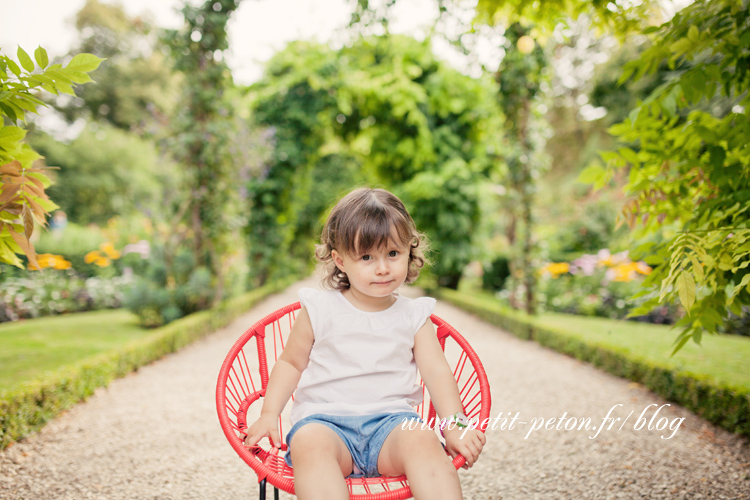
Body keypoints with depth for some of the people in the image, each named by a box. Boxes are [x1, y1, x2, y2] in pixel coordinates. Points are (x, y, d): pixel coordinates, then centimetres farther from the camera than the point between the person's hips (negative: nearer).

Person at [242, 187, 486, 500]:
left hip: (391, 419, 1)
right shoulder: (319, 310, 8)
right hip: (324, 420, -1)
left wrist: (455, 425, -8)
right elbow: (291, 363, 15)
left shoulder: (413, 317, 12)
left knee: (423, 439, -32)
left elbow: (437, 372, 6)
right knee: (308, 443, -35)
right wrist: (268, 415, 3)